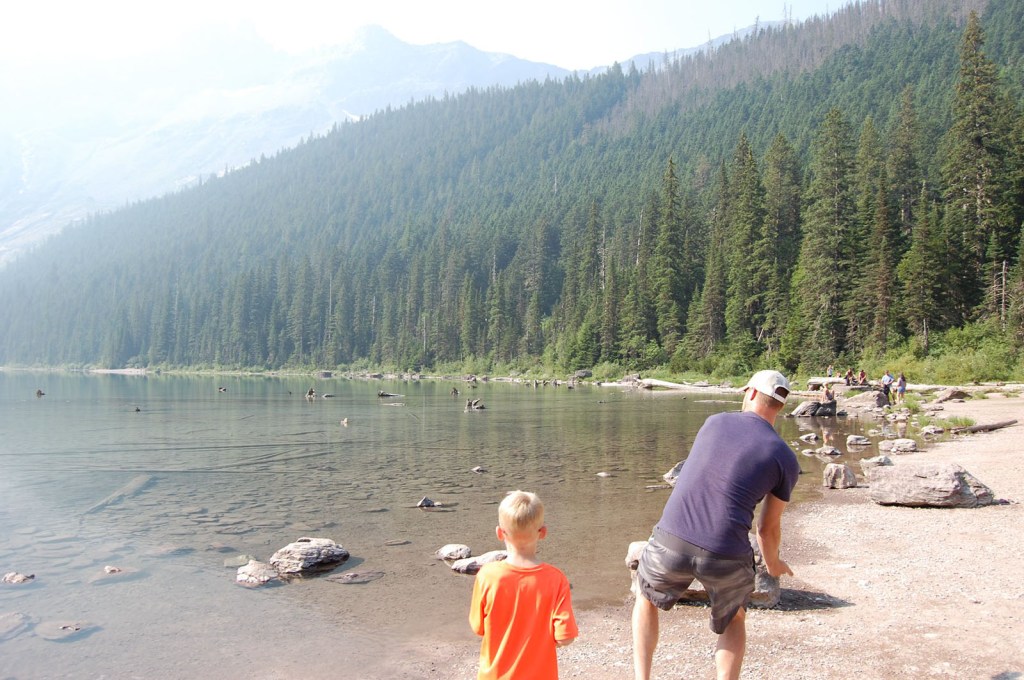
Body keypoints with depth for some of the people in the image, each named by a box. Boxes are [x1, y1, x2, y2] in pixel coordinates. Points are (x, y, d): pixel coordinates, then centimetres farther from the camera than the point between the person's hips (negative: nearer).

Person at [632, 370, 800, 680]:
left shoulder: (714, 422, 11)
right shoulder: (786, 459, 4)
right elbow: (769, 528, 11)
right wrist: (773, 564, 35)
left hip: (671, 544, 1)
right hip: (727, 558, -1)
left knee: (645, 598, 31)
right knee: (733, 620, 32)